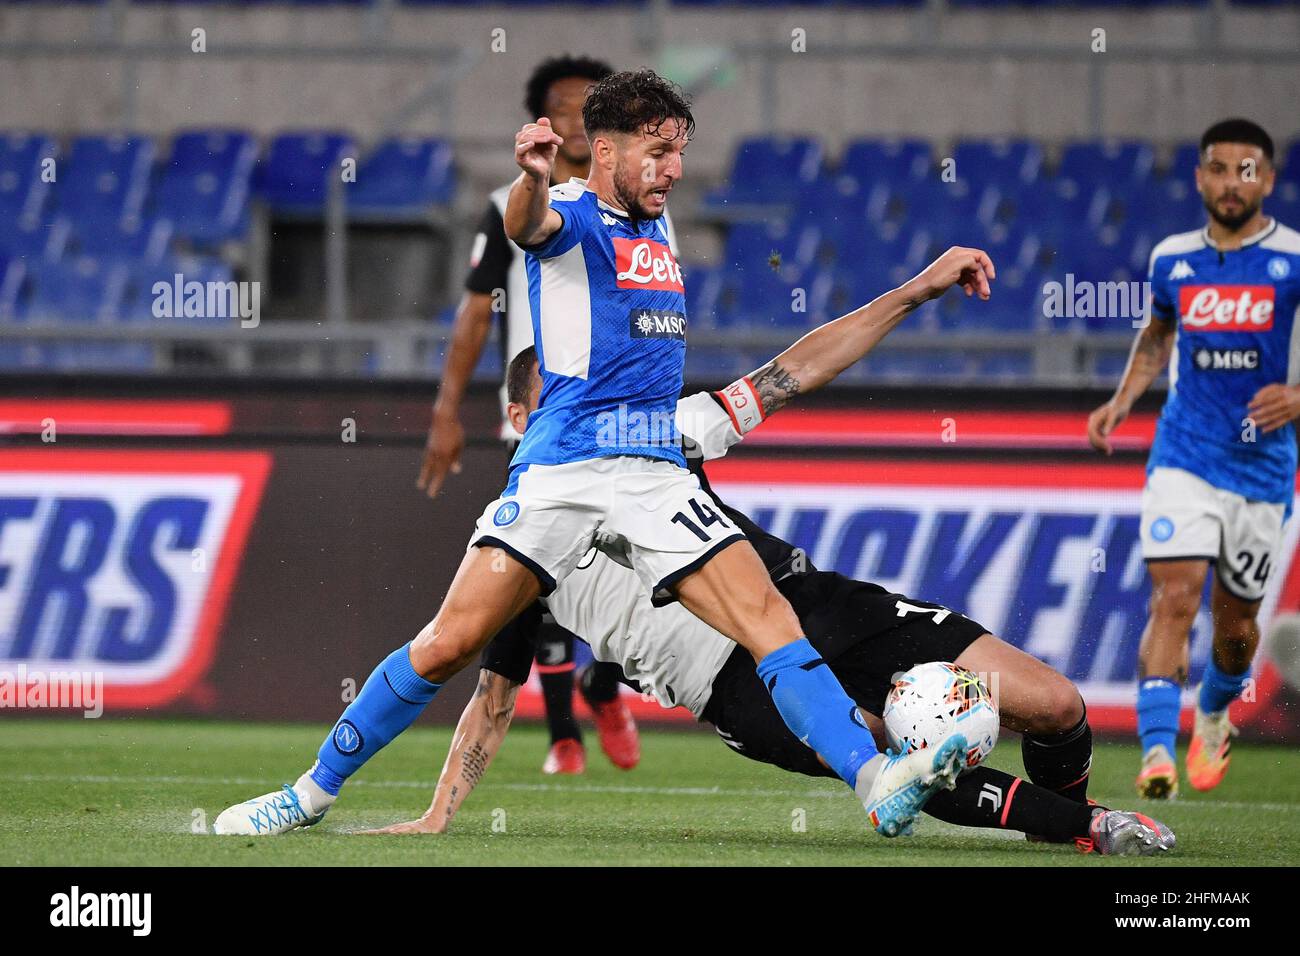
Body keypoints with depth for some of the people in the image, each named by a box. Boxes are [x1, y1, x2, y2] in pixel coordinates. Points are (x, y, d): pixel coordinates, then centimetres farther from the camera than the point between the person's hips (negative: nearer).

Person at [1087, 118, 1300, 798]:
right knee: (1174, 595, -18)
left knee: (1237, 625, 11)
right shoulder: (1172, 259, 4)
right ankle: (1158, 753, -23)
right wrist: (1122, 399, 11)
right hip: (1184, 455, 1)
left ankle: (1214, 715, 42)